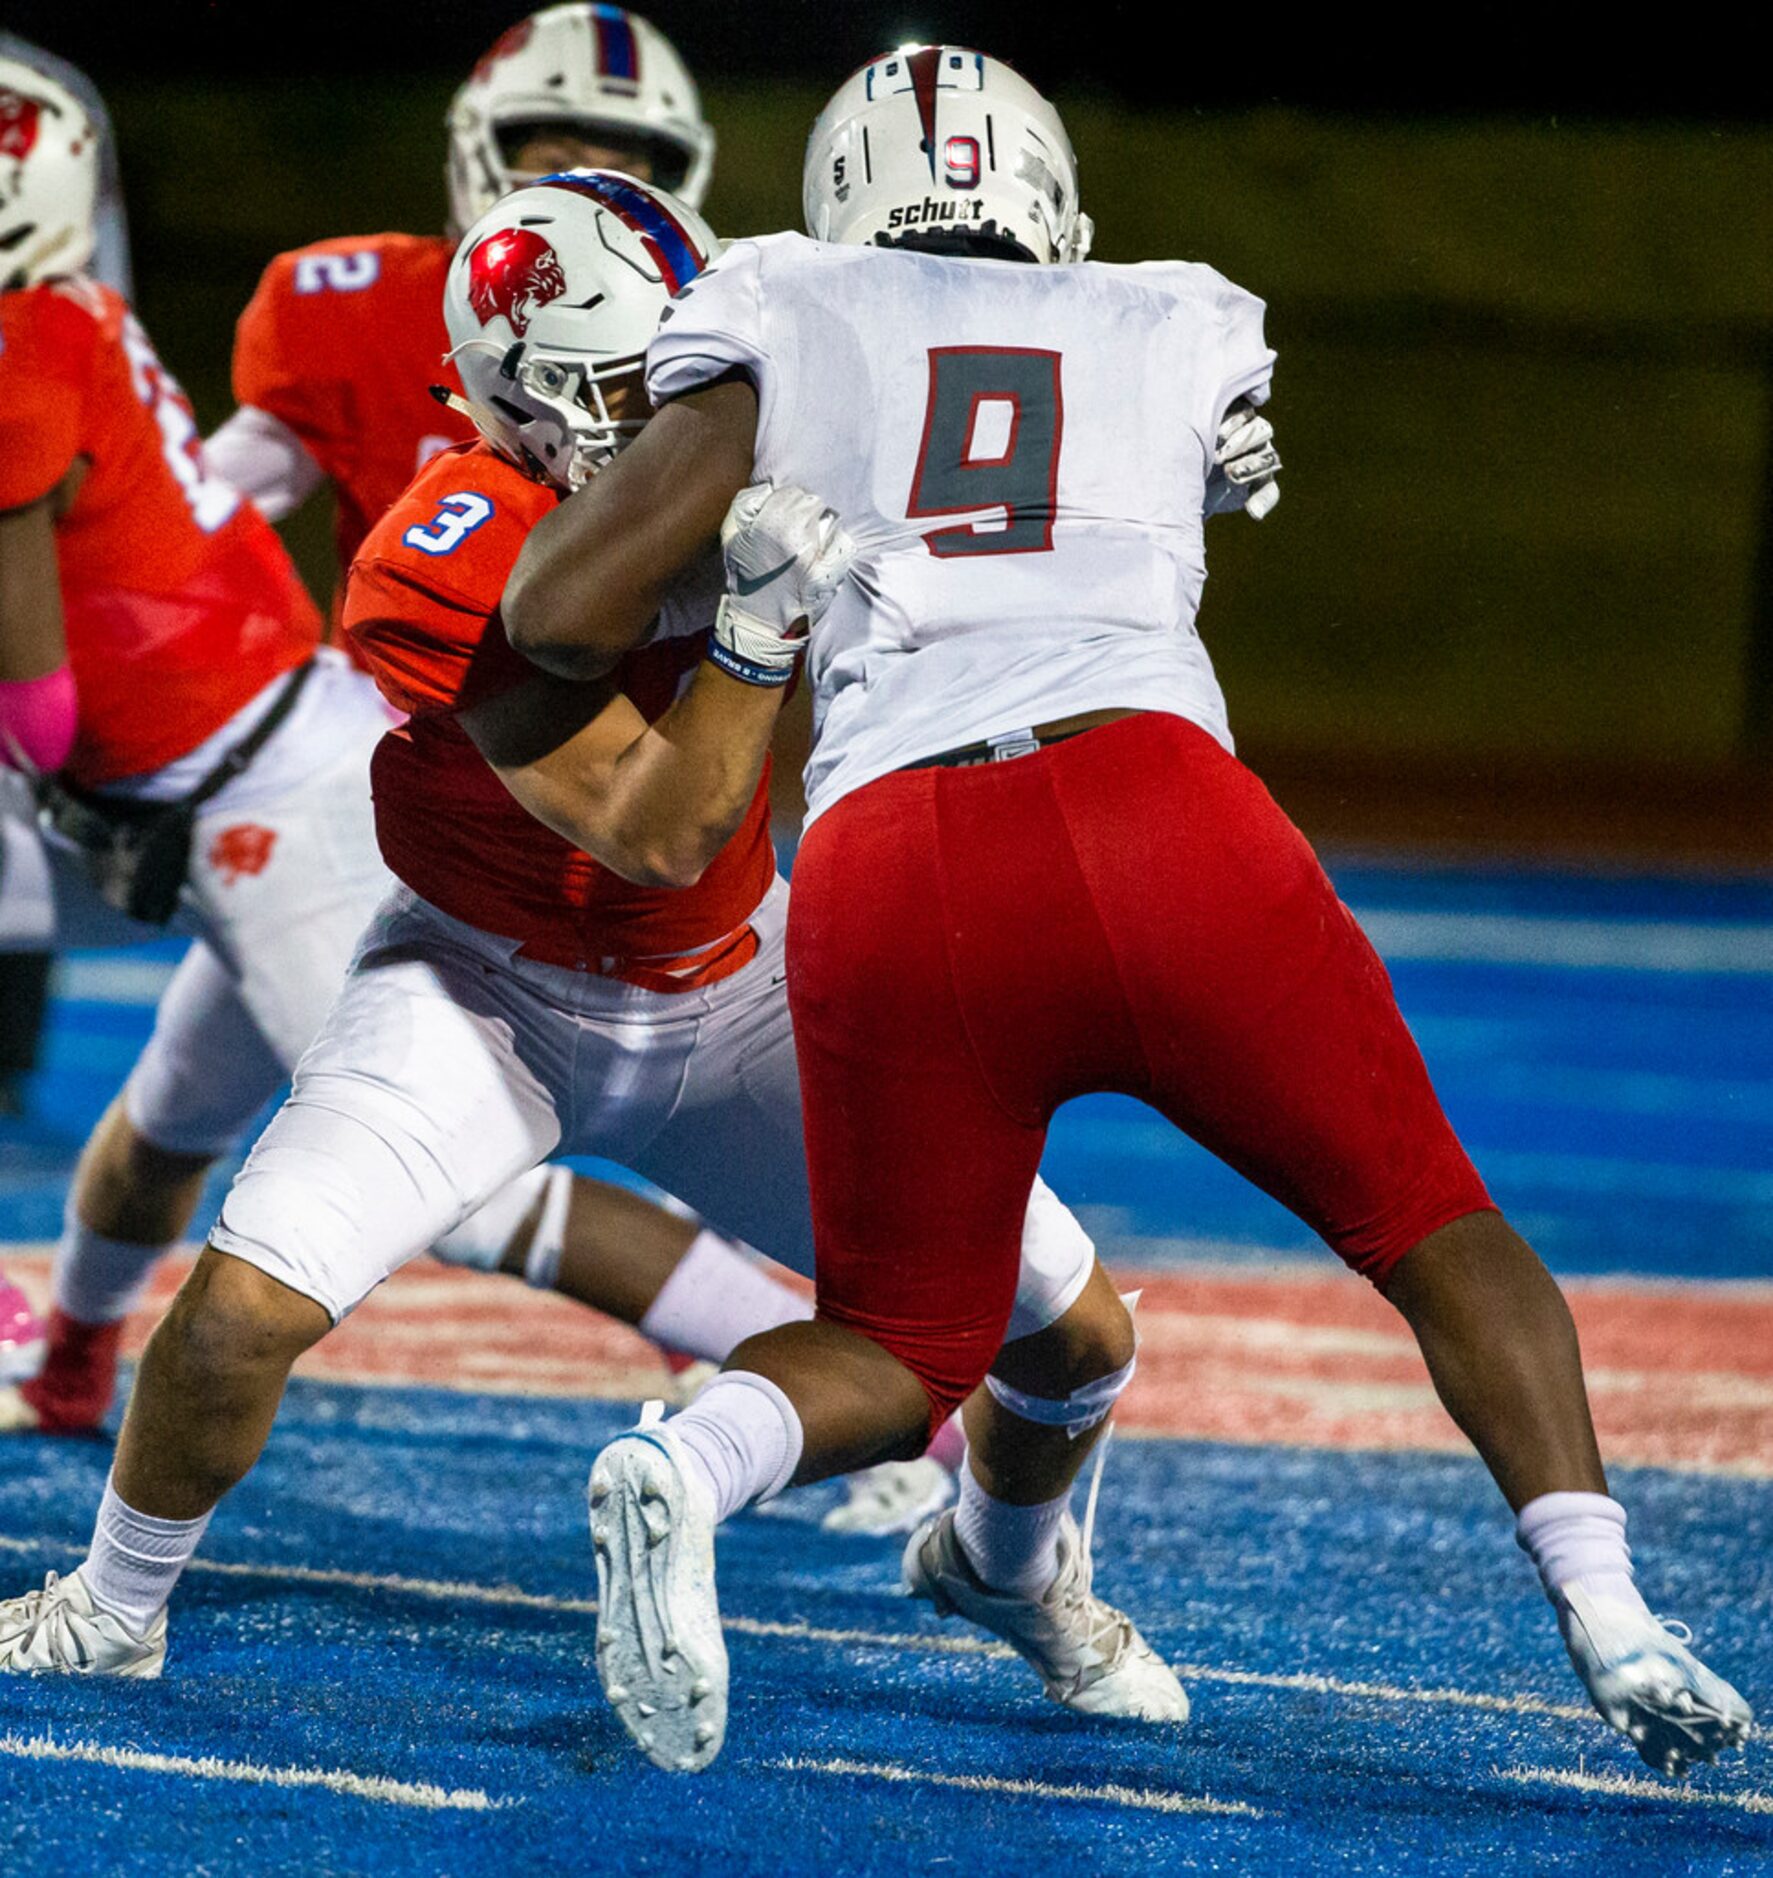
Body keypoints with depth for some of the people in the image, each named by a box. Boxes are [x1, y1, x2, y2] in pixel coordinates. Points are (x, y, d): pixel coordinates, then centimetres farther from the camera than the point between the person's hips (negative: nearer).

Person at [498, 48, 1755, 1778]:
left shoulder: (785, 332, 19)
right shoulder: (1183, 338, 25)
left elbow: (561, 614, 12)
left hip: (891, 887, 0)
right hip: (1153, 828, 0)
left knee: (901, 1352, 19)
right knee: (1431, 1229, 19)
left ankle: (687, 1467, -11)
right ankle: (1607, 1618, 5)